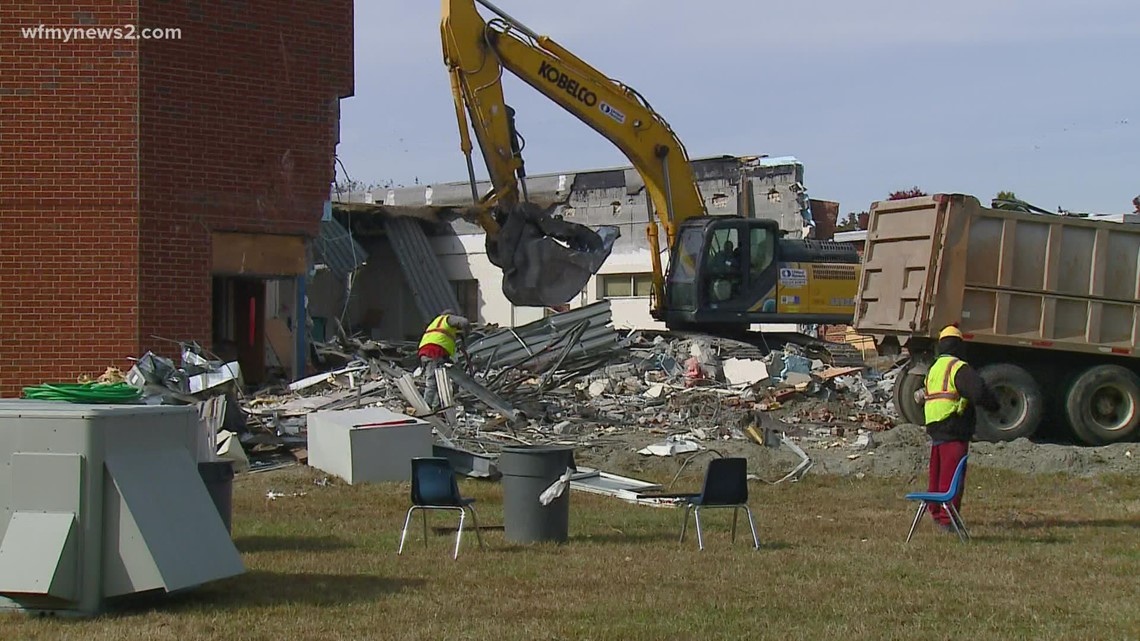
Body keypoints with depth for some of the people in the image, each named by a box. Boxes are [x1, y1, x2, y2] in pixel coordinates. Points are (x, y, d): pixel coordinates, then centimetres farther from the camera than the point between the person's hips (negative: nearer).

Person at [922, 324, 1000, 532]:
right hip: (953, 431, -9)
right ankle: (947, 519, -9)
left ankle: (936, 512, 29)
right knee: (951, 476, -7)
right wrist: (993, 405, -5)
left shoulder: (933, 369, 17)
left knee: (938, 473, 19)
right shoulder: (958, 368, -12)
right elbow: (978, 390, -23)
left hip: (934, 429, 9)